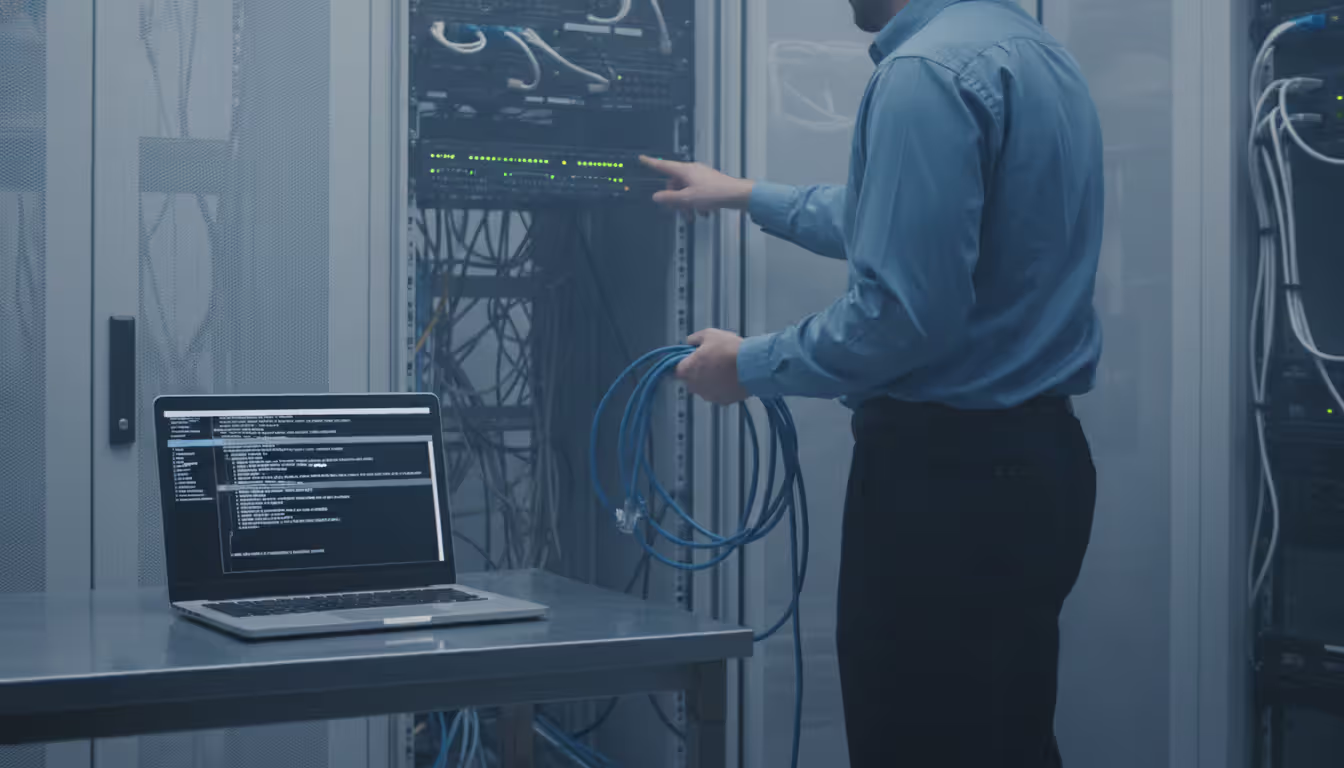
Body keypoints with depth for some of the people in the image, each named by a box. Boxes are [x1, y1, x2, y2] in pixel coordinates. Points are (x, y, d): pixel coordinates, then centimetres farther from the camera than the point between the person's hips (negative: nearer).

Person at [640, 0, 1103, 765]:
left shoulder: (927, 70, -17)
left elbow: (902, 310, -24)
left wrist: (751, 365, -8)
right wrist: (746, 196, 37)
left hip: (948, 474, -10)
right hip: (1034, 457, 10)